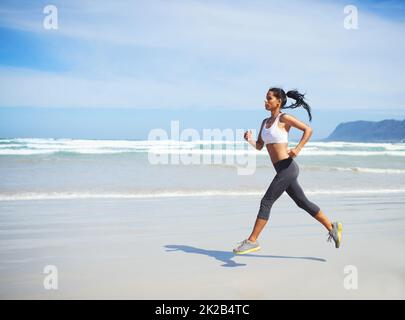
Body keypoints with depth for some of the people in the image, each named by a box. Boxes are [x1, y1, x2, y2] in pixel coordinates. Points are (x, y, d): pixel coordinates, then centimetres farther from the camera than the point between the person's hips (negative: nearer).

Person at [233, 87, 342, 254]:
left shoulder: (284, 118, -7)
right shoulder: (266, 122, 16)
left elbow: (308, 129, -9)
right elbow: (259, 146, 15)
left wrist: (298, 149, -19)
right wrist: (249, 139, -4)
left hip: (287, 167, -9)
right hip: (283, 170, 9)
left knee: (266, 202, -8)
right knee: (303, 203, 16)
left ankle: (252, 241, -1)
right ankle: (332, 227, 28)